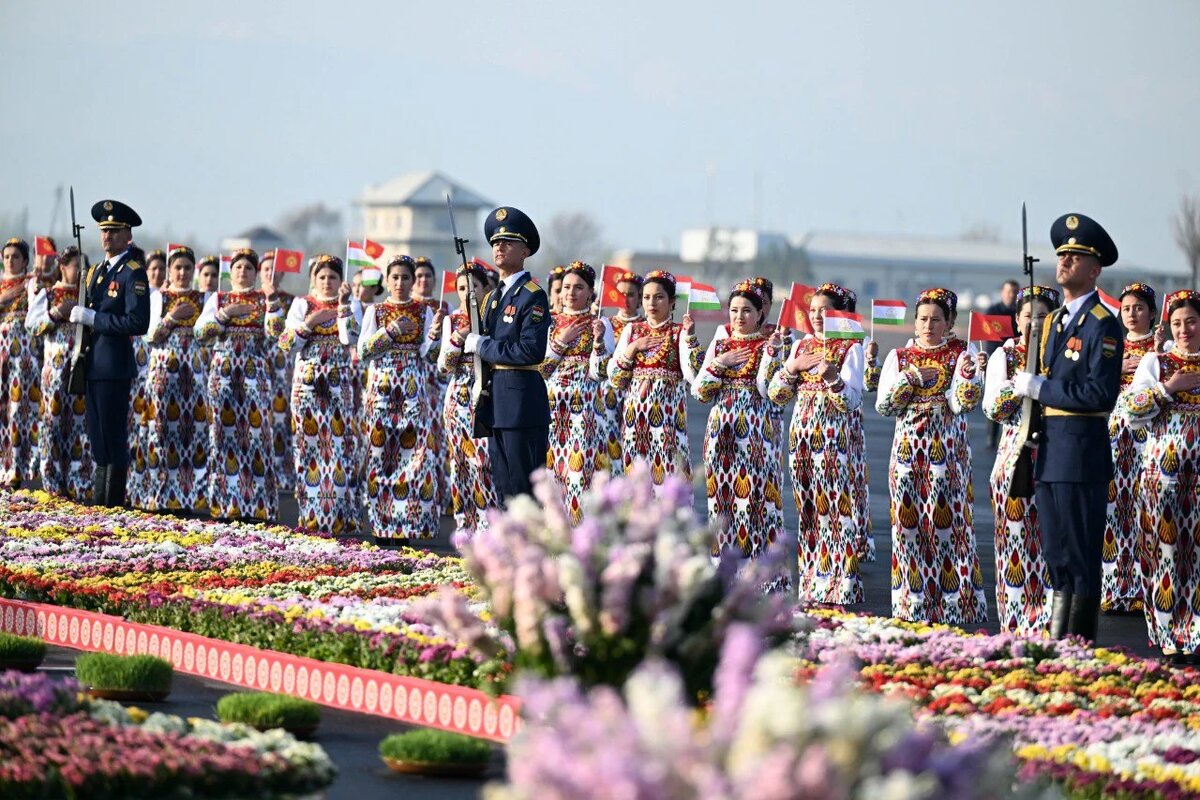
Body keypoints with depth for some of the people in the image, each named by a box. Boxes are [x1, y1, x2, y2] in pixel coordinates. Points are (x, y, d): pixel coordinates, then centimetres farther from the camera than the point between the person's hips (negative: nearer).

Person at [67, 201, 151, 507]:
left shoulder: (133, 272, -10)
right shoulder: (96, 271, 17)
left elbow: (138, 323, -19)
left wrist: (93, 317, -19)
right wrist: (79, 316, 7)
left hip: (115, 366, -9)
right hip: (93, 364, 9)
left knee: (113, 439, -5)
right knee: (98, 438, 13)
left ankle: (114, 504, -1)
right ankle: (99, 501, 20)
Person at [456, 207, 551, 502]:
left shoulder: (533, 296, -9)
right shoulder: (494, 297, 18)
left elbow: (531, 352, -20)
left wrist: (480, 345, -14)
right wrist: (466, 341, 0)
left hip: (522, 399, -9)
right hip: (496, 401, 9)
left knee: (525, 486, -8)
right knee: (503, 486, 11)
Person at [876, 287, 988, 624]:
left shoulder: (960, 354, 1)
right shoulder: (899, 357, 11)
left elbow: (961, 404, -12)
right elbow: (883, 405, 4)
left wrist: (967, 375, -30)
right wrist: (909, 378, -7)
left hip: (947, 450, -3)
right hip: (908, 449, 3)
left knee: (947, 520, -6)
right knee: (909, 520, 2)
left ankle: (953, 603, -2)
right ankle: (913, 605, 8)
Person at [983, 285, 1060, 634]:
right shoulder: (1004, 356, 8)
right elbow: (992, 409, -1)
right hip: (1015, 456, 0)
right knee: (1016, 538, 0)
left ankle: (1047, 621, -5)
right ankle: (1015, 625, 6)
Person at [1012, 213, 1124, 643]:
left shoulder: (1102, 324, -10)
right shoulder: (1054, 321, 17)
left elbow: (1101, 394, -19)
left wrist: (1040, 388, -16)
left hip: (1083, 454, -9)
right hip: (1050, 452, 9)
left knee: (1082, 560, -5)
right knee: (1058, 559, 12)